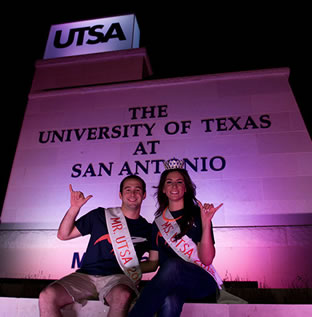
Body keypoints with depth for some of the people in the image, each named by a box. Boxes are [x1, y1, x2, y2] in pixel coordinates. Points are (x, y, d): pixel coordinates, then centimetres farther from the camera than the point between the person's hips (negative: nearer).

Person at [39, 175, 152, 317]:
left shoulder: (147, 229, 11)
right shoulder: (100, 215, 11)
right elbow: (63, 235, 11)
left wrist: (135, 269, -1)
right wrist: (74, 207, -1)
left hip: (117, 278, -1)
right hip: (86, 275, 2)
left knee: (123, 296, -37)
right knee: (47, 296, -25)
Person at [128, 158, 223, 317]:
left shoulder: (197, 214, 2)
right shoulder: (158, 222, 14)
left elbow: (206, 259, -7)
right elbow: (153, 262, 16)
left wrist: (206, 223, -19)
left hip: (201, 281, -2)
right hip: (170, 284, 2)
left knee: (172, 265, -37)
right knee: (169, 303, -37)